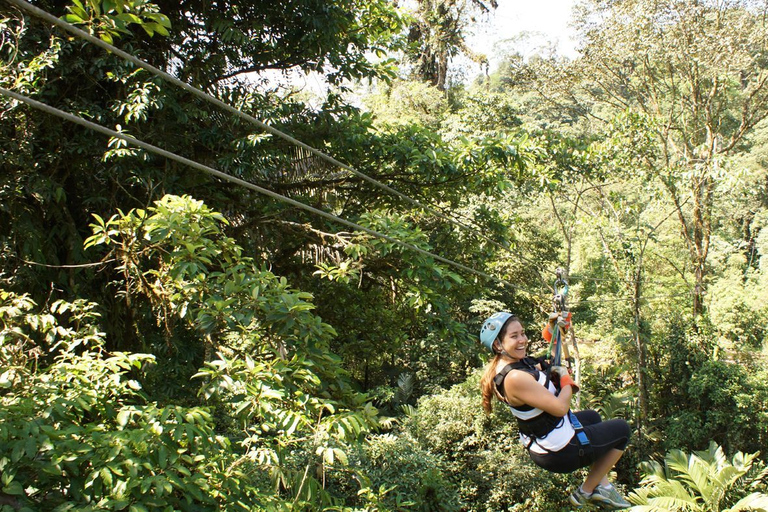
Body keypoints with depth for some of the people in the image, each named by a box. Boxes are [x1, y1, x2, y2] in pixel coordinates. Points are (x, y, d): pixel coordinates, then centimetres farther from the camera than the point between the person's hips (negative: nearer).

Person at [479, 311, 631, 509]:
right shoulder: (515, 378, -34)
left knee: (592, 417, 35)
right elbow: (560, 407, -32)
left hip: (538, 443, 10)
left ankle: (602, 486, 35)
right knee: (622, 429, 11)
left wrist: (553, 326, 8)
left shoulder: (515, 361, -4)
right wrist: (566, 379, -13)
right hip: (559, 452, -10)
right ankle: (586, 491, 18)